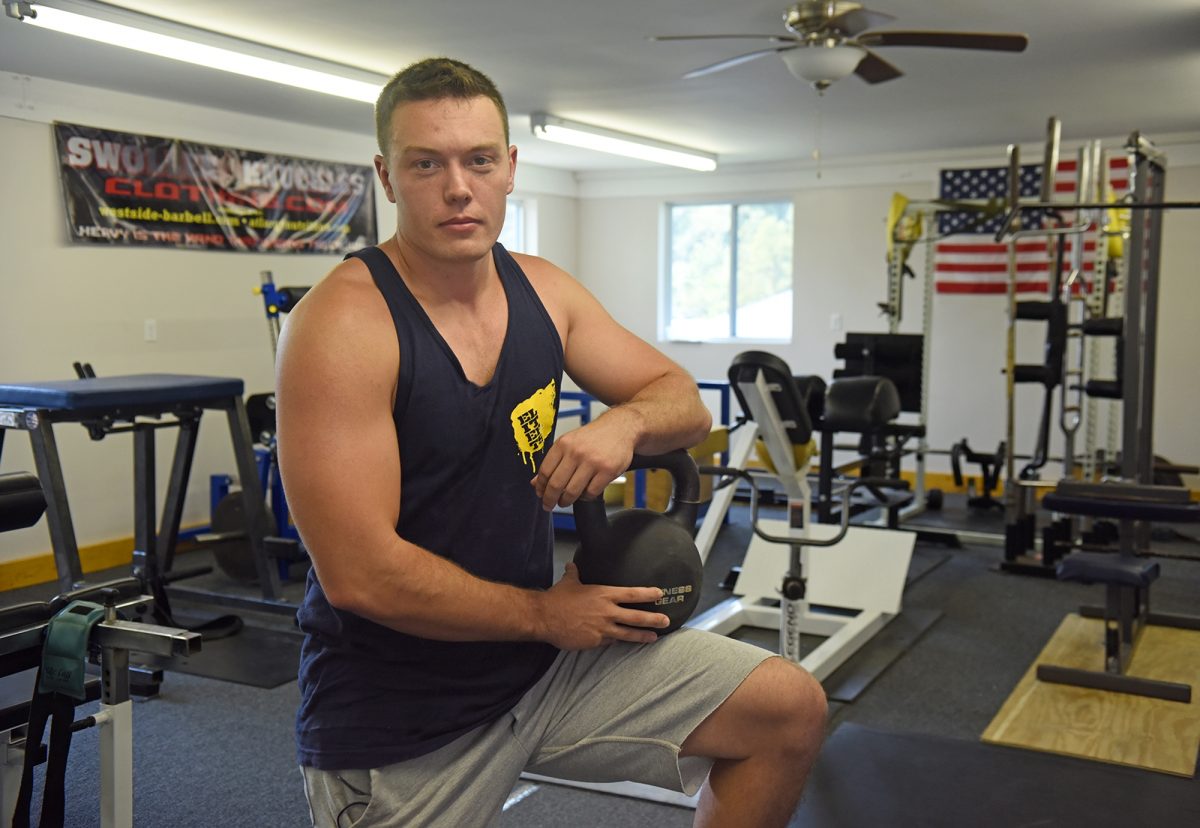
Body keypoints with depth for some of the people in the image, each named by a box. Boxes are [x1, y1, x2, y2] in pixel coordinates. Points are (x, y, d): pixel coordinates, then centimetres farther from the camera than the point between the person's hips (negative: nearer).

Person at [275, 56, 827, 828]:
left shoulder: (543, 289, 1)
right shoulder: (344, 324, -20)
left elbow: (685, 402, 9)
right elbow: (359, 574, -25)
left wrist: (625, 421, -15)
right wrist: (546, 613, -14)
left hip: (539, 655, 6)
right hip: (396, 713, -5)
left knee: (790, 712, 1)